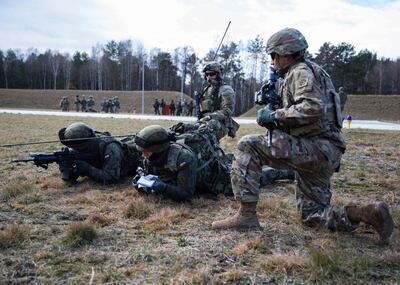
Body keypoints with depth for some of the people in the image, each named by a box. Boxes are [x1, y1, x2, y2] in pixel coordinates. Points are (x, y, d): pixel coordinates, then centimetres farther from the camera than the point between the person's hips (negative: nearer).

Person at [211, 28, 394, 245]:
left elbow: (313, 108, -25)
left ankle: (246, 215, -17)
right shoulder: (294, 74, 24)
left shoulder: (302, 71, -8)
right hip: (319, 153, 11)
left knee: (248, 146, -17)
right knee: (312, 215, 18)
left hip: (317, 148, -11)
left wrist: (275, 115, -17)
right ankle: (371, 213, 8)